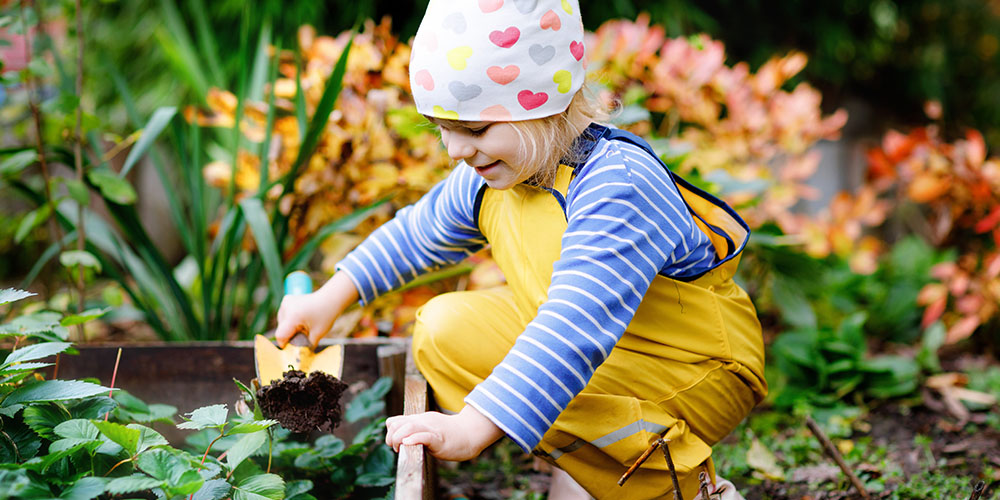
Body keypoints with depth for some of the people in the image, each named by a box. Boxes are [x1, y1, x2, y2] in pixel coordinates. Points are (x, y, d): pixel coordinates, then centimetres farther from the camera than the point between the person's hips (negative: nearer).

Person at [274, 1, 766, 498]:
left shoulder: (617, 187, -34)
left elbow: (575, 329, -44)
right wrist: (328, 299, 12)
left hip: (695, 376, -8)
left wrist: (470, 429, -50)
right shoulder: (490, 176, -6)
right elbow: (419, 232, 16)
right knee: (444, 329, -4)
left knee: (541, 389, -32)